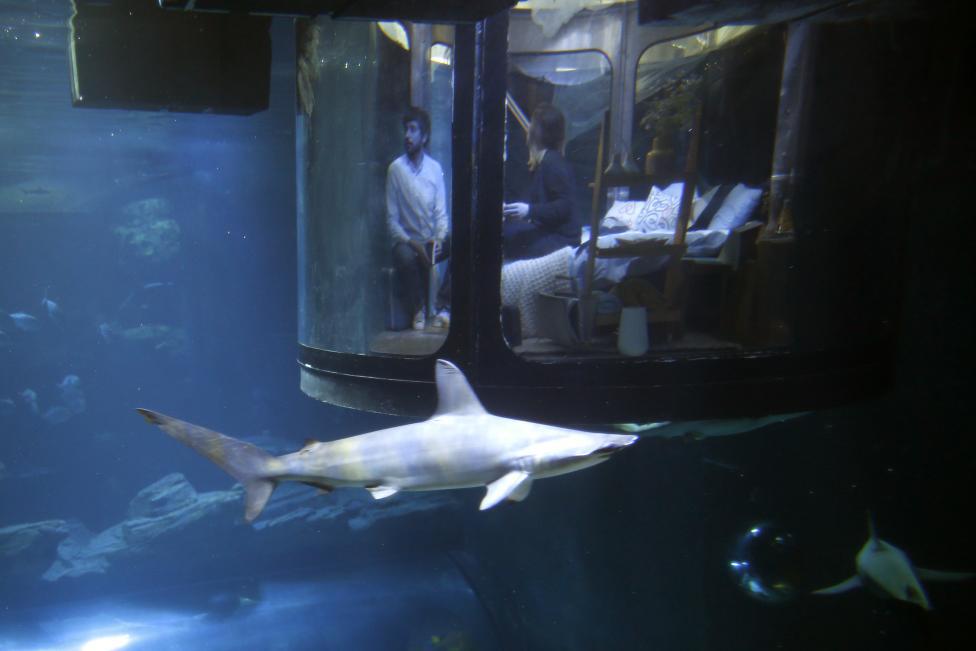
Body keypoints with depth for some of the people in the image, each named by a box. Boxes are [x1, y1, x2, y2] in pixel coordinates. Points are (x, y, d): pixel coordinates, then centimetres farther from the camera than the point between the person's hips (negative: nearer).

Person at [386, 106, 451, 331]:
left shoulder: (435, 168, 4)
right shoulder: (395, 169, -6)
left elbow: (441, 213, 3)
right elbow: (392, 219, -6)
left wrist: (439, 239, -16)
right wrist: (413, 244, -20)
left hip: (433, 240, 4)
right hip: (407, 241, -3)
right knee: (404, 257, -37)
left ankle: (442, 305, -11)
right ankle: (417, 309, -10)